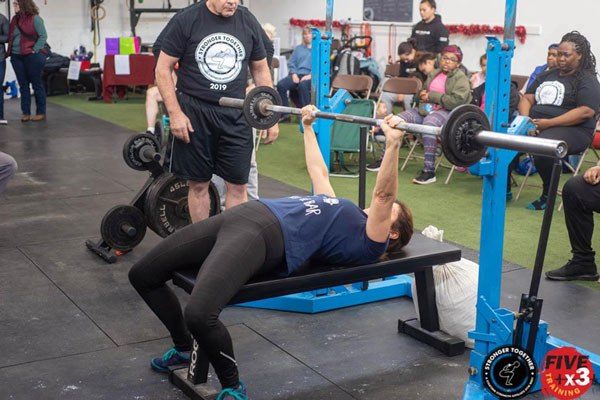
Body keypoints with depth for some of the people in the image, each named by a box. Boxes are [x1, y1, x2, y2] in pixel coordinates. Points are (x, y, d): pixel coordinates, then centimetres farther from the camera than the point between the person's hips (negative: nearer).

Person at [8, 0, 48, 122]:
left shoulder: (35, 18, -6)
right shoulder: (15, 19, 12)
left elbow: (43, 36, -9)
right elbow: (10, 37, 17)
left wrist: (35, 50, -15)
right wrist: (10, 51, 4)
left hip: (32, 56, -6)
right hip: (16, 57, 6)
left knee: (36, 84, 2)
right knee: (23, 85, 8)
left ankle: (41, 113, 9)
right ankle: (26, 113, 12)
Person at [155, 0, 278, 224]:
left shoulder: (249, 23, 3)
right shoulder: (186, 21, -6)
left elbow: (261, 70, 11)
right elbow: (163, 69, -3)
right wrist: (175, 113, -11)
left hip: (235, 115, 2)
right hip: (194, 114, -2)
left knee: (237, 184, 2)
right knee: (198, 184, 6)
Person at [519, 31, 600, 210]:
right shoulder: (546, 75, 21)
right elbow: (527, 98, 16)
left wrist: (548, 123, -20)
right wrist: (525, 119, -8)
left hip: (572, 129, -6)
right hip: (535, 124, 6)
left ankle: (548, 195, -15)